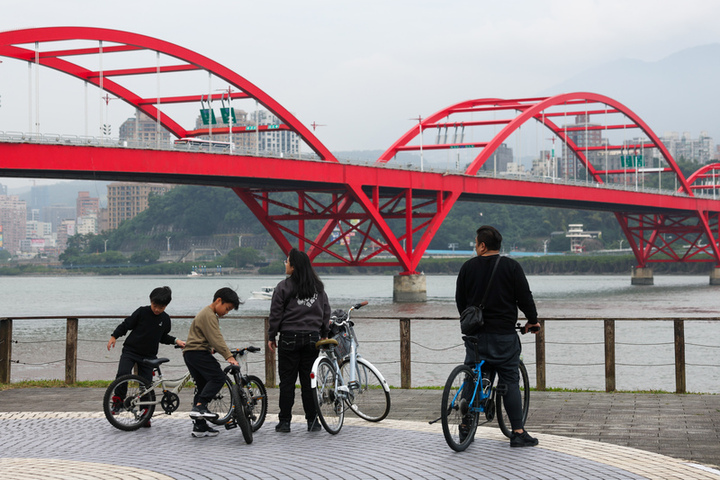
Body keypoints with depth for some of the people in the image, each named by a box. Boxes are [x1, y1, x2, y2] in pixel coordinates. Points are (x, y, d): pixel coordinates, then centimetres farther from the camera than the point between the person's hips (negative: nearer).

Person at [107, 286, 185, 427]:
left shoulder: (165, 319, 3)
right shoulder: (142, 312, -9)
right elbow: (126, 325, -1)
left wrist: (175, 341, 6)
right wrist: (114, 336, -5)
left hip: (148, 356, 3)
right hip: (130, 351, -3)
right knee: (123, 373, -27)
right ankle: (118, 400, -6)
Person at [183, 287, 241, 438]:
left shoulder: (210, 314, 23)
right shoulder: (208, 315, -12)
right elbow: (216, 338, -20)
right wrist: (228, 356, -23)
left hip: (190, 353, 11)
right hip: (198, 352, -11)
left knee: (202, 387, 9)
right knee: (218, 377, -19)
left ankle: (200, 426, 9)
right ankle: (200, 407, -27)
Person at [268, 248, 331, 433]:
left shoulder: (284, 287, -8)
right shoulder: (318, 287, 8)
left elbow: (276, 314, -6)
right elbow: (326, 311, 12)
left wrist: (271, 336, 4)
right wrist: (324, 334, 21)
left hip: (290, 338, -4)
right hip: (312, 338, 4)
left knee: (287, 381, 3)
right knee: (309, 380, 9)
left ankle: (285, 421, 6)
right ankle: (312, 421, 9)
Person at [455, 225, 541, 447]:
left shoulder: (468, 267, 3)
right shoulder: (511, 266, -3)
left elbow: (460, 300, 10)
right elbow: (524, 297, -3)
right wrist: (532, 320, 13)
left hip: (474, 332, 2)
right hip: (504, 334, -2)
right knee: (510, 381, 2)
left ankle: (465, 426, 13)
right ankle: (518, 432, 0)